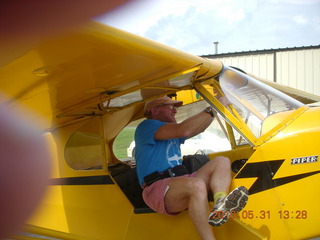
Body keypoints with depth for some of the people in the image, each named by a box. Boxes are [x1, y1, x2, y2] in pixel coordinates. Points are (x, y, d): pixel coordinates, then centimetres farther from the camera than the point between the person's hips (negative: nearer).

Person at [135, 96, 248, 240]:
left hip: (181, 182, 9)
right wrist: (213, 109, -11)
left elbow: (198, 129, 29)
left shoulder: (172, 132, 27)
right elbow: (183, 130, -18)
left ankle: (220, 207, -35)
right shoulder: (146, 126, -4)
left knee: (222, 162, -6)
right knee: (197, 185, -38)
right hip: (157, 188, -9)